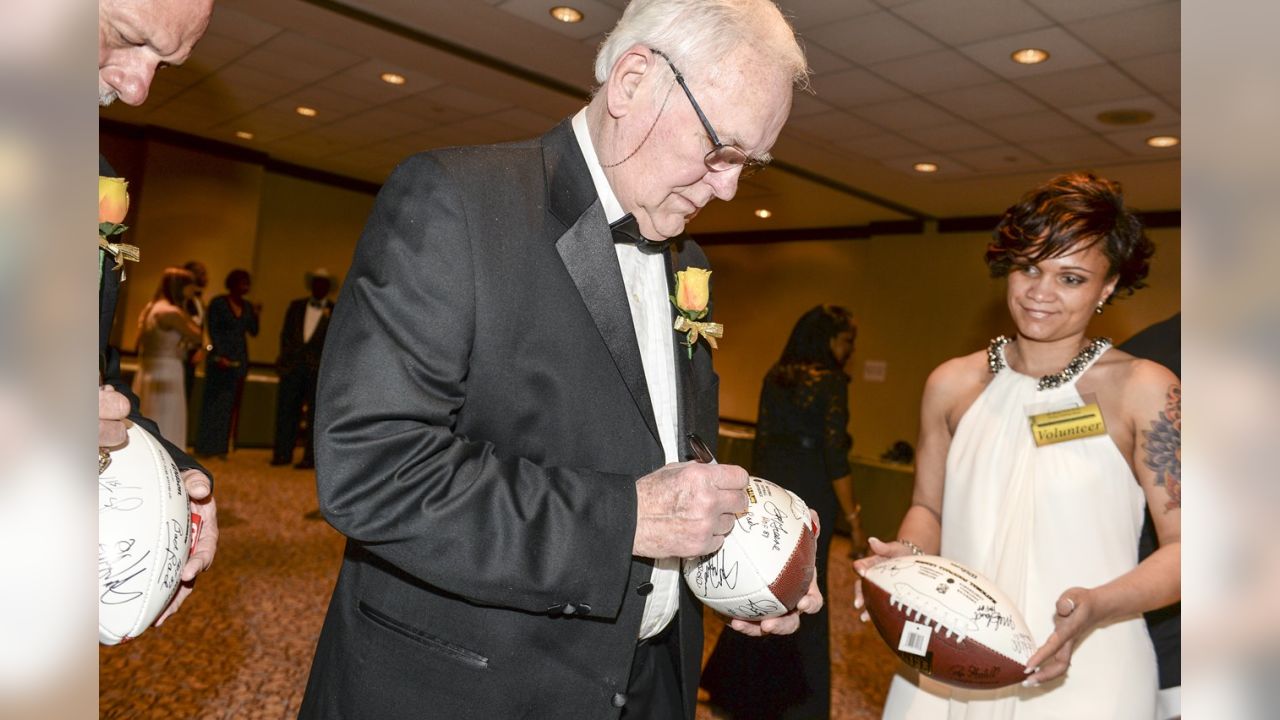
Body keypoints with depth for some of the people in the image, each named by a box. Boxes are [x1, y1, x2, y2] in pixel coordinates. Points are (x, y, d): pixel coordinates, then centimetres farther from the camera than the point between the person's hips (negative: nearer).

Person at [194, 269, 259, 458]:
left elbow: (253, 332, 9)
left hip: (239, 359, 5)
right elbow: (213, 331, -6)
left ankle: (220, 447, 8)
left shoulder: (248, 306, 11)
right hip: (220, 357, -5)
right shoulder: (218, 303, -2)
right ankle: (205, 447, 3)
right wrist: (219, 356, -14)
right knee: (213, 401, -2)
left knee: (231, 404, 4)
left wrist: (255, 315, -7)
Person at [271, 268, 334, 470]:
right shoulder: (296, 306, 14)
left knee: (314, 414, -1)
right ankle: (283, 453, 9)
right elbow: (286, 334, 12)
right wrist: (287, 359, 3)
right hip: (293, 367, 3)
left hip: (319, 370, -3)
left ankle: (310, 458, 1)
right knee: (286, 410, 2)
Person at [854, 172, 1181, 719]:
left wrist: (1096, 607, -23)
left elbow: (1181, 545, -8)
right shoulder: (952, 384, 2)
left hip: (1082, 674, -3)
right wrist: (908, 556, -10)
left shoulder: (1145, 390, -7)